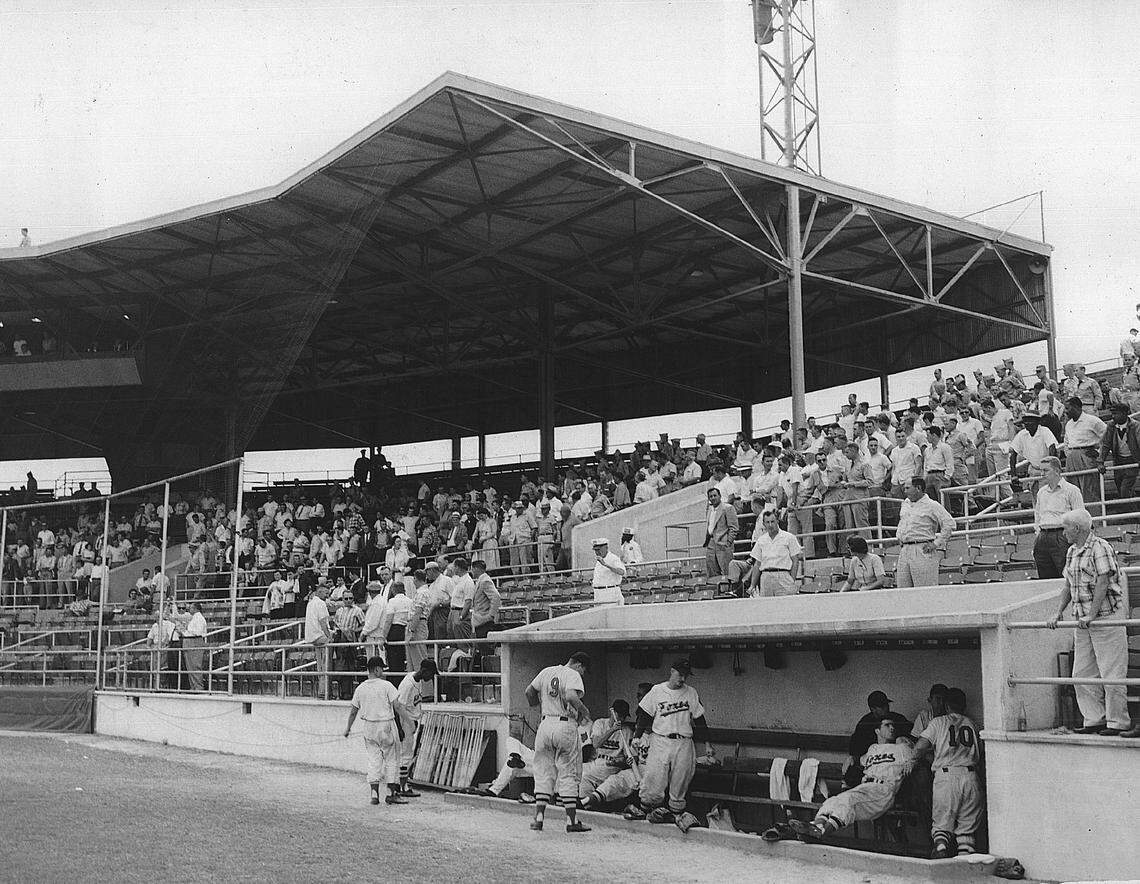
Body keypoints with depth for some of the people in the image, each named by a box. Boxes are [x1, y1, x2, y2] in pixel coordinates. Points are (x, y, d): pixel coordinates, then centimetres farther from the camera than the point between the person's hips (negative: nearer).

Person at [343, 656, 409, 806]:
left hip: (369, 727, 4)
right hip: (387, 726, -4)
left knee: (374, 759, 9)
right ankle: (391, 794, 11)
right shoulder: (386, 685, -11)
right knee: (391, 759, 8)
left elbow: (353, 710, 9)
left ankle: (374, 794, 2)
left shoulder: (360, 688, 3)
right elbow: (397, 705, -15)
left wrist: (348, 727, 21)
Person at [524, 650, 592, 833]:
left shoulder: (546, 672, 11)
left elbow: (529, 691, 18)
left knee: (544, 773, 11)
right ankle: (571, 820, 3)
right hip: (566, 727, -5)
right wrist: (584, 710, -11)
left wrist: (536, 704, 36)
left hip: (545, 724, 5)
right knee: (569, 775, 3)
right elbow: (570, 696, -26)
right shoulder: (573, 675, -8)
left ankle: (539, 816, 5)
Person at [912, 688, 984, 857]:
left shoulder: (938, 722, 9)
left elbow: (918, 749, 0)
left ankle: (940, 847, -21)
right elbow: (979, 757, 19)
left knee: (941, 823, 7)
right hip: (971, 777, 2)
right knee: (967, 826, 9)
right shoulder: (972, 725, 19)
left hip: (946, 776, -2)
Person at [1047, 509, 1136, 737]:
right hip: (1083, 622, 9)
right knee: (1082, 674, 7)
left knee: (1111, 673, -5)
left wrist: (1091, 616, -20)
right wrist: (1058, 613, 7)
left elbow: (1102, 583, -17)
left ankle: (1118, 722, 2)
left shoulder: (1100, 548, -11)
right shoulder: (1072, 552, 14)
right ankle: (1095, 720, 14)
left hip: (1106, 617, -9)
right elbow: (1068, 585, 18)